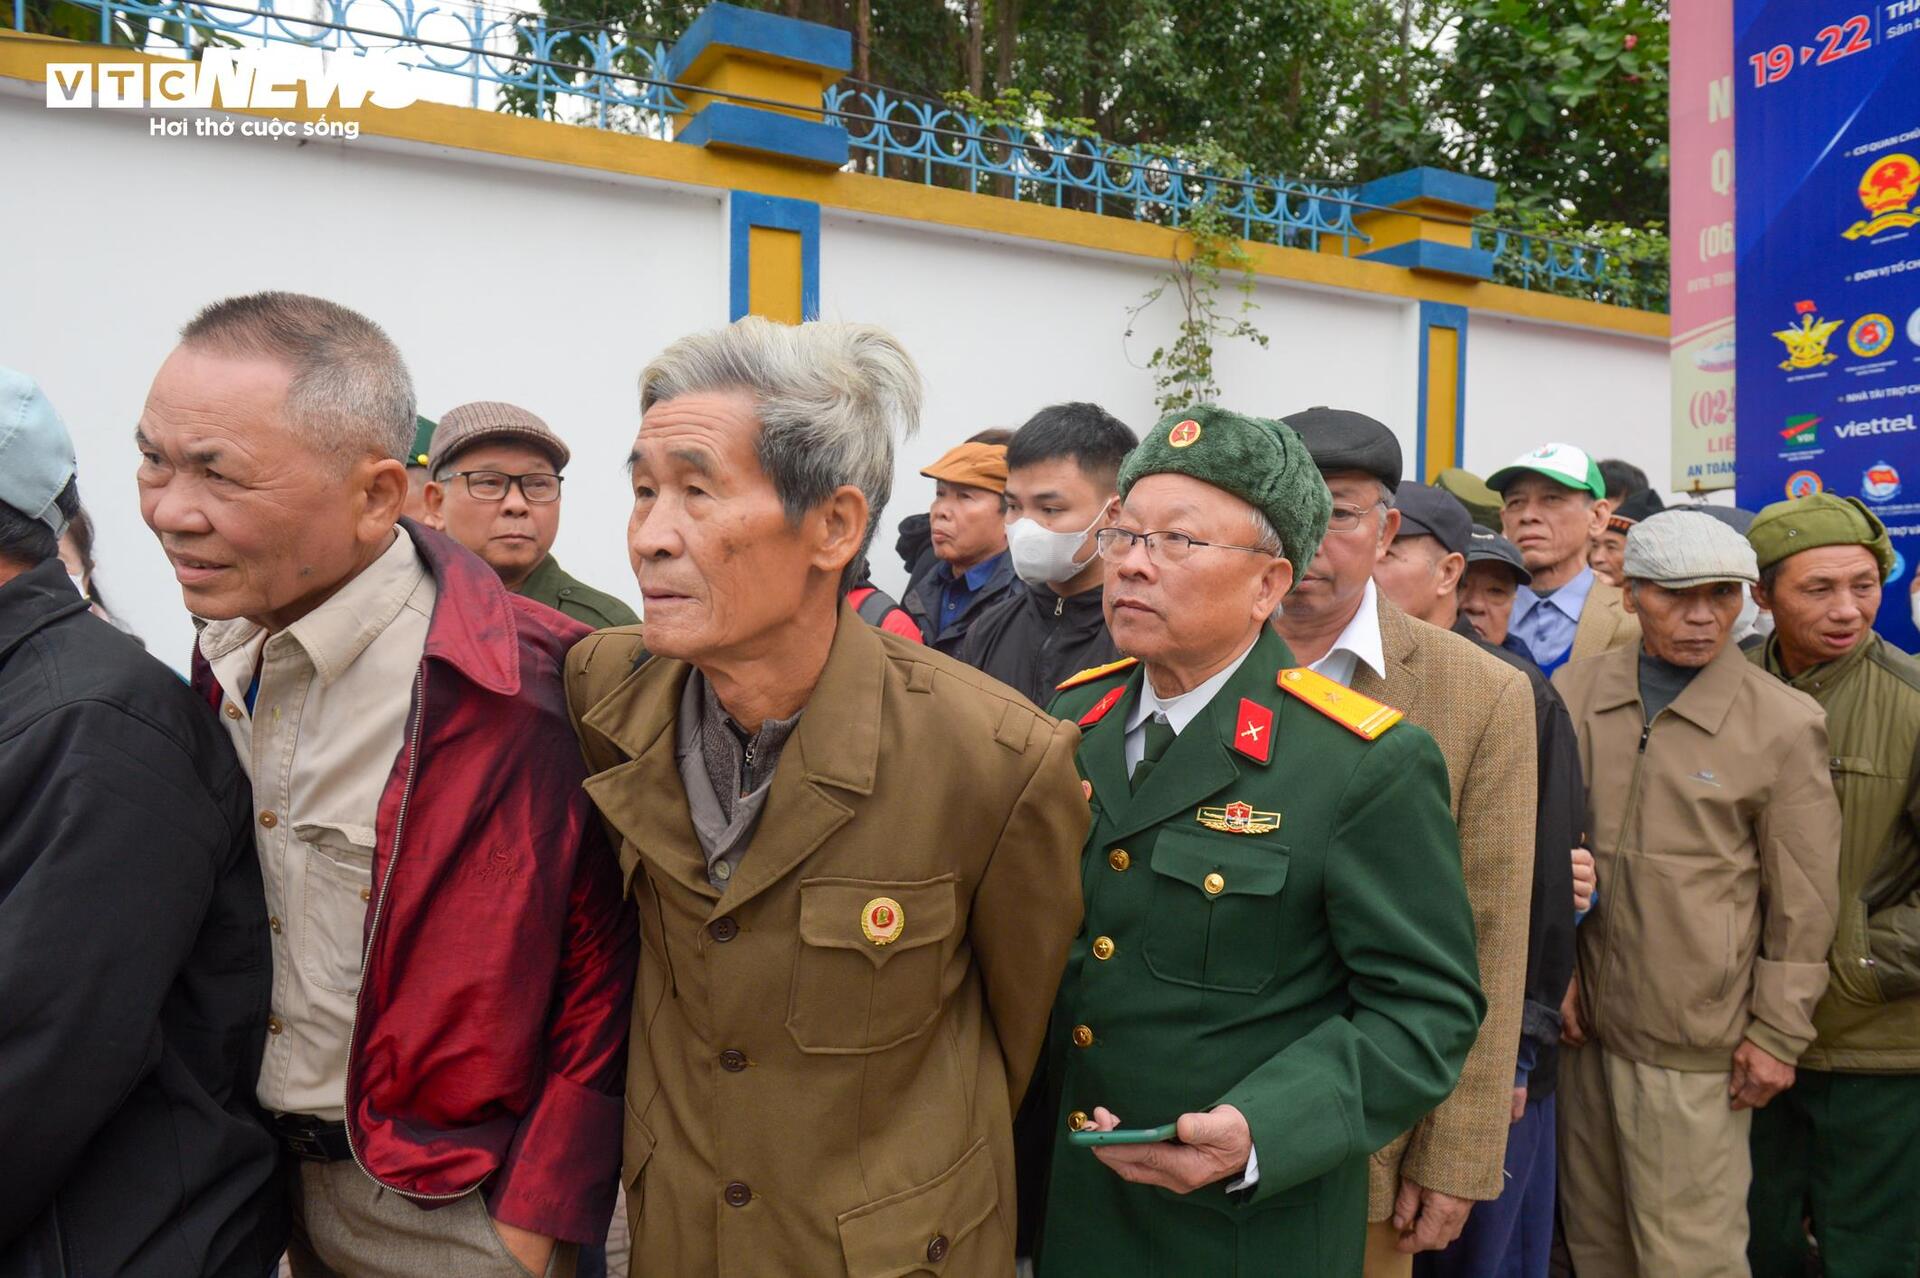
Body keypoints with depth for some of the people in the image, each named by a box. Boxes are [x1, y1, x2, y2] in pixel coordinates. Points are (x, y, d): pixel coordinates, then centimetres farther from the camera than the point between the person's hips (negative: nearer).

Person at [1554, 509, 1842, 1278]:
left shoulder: (1785, 724, -6)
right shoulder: (1573, 692, 2)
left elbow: (1802, 902, -3)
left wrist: (1778, 1033, -2)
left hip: (1695, 1040, -3)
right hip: (1581, 1015, 3)